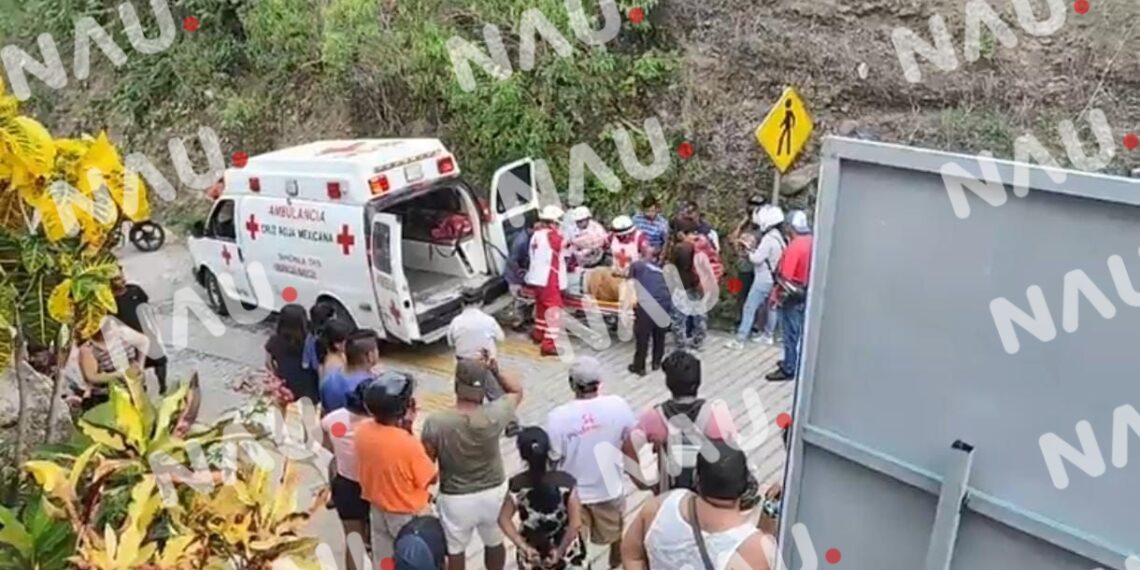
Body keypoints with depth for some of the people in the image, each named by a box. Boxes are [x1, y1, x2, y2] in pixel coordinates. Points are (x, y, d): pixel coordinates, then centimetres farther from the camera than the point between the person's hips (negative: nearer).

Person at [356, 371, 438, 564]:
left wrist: (402, 430, -6)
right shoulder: (409, 443, -34)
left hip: (378, 511, 6)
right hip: (410, 516, -6)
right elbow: (431, 478, -17)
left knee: (382, 562, 24)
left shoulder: (361, 431, -15)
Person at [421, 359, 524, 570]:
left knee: (455, 550, 23)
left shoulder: (436, 422, -25)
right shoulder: (494, 416, -22)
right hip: (493, 492, 2)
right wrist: (495, 370, -5)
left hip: (455, 499, -2)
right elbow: (517, 389, -2)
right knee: (495, 543, 27)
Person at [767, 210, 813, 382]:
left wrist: (777, 294, -14)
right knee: (800, 332, 18)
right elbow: (809, 270, 9)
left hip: (793, 296, -8)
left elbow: (785, 277, -25)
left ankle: (788, 369, 8)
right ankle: (793, 362, 31)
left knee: (791, 334, 1)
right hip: (807, 294, 8)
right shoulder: (812, 242, 2)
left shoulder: (794, 246, -23)